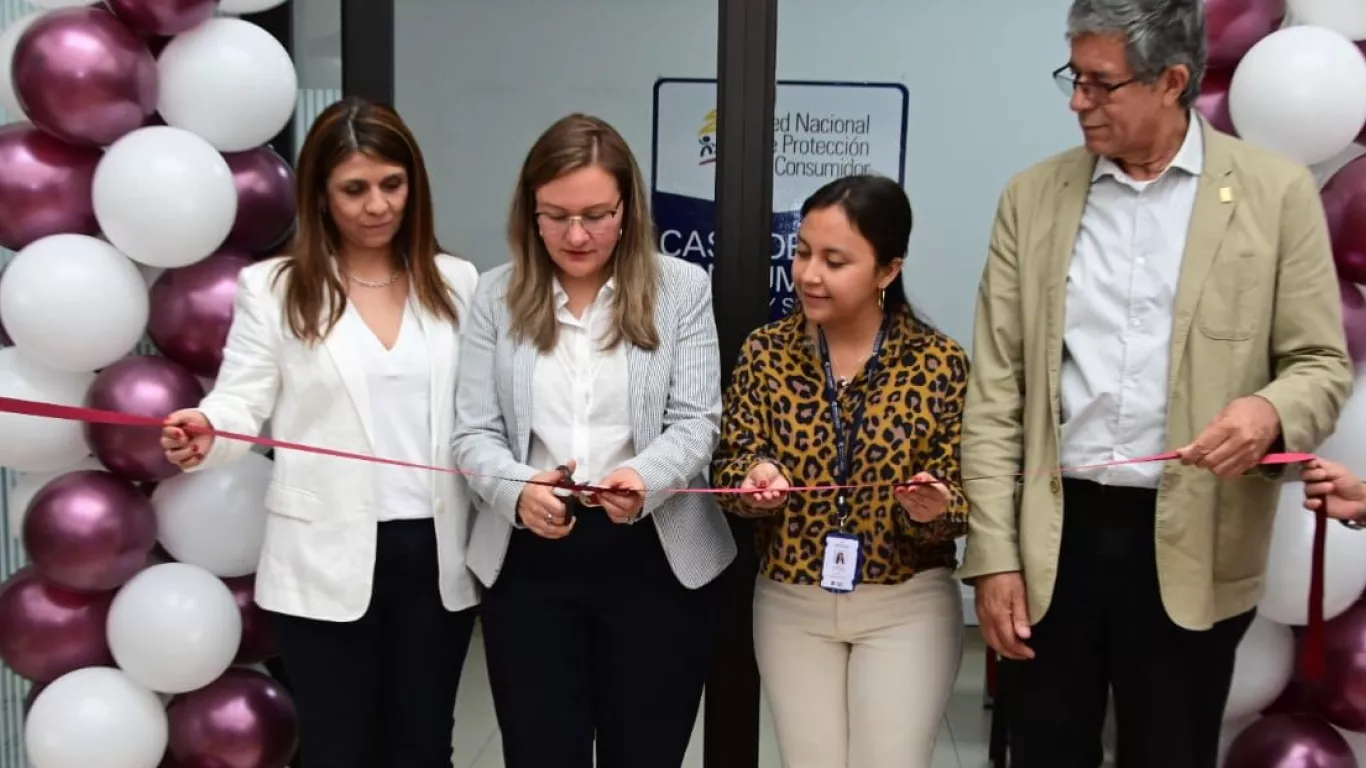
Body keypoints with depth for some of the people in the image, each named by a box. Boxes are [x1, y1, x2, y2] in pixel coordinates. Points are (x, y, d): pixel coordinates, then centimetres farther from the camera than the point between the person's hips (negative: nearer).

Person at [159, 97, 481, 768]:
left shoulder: (456, 283, 8)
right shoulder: (273, 288, 2)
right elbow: (243, 399, -6)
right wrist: (205, 431, -28)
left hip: (437, 554, 2)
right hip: (327, 561, -2)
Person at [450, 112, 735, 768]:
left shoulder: (681, 288, -1)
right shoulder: (497, 296, 2)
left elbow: (696, 422, -5)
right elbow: (474, 433, -1)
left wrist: (644, 478, -26)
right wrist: (518, 491, -23)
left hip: (657, 560, -1)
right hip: (529, 563, 1)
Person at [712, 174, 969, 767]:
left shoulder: (939, 363, -8)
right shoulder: (765, 351, -3)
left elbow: (960, 496, -6)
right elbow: (730, 466, -3)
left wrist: (934, 509, -27)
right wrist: (755, 477, -24)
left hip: (908, 606, -2)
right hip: (792, 604, 2)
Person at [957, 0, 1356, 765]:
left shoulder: (1276, 192, -1)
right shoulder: (1033, 195, 5)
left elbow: (1324, 363, 2)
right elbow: (996, 391, 3)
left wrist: (1271, 411, -22)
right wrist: (994, 556, -2)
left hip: (1191, 550, -1)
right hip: (1052, 537, 2)